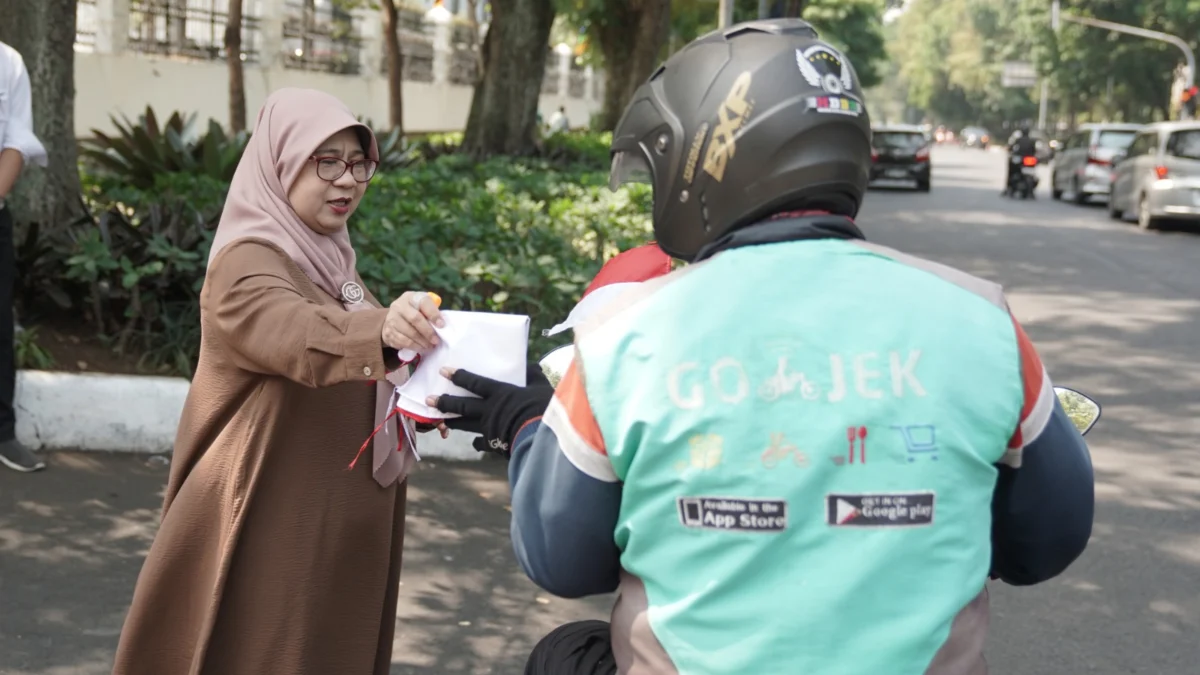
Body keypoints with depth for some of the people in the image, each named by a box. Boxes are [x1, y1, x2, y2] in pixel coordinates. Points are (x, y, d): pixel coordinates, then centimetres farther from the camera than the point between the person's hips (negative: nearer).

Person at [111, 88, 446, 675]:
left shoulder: (322, 255, 10)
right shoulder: (248, 265, -18)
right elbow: (301, 338, -40)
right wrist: (382, 328, -58)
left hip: (337, 512, 9)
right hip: (275, 516, -9)